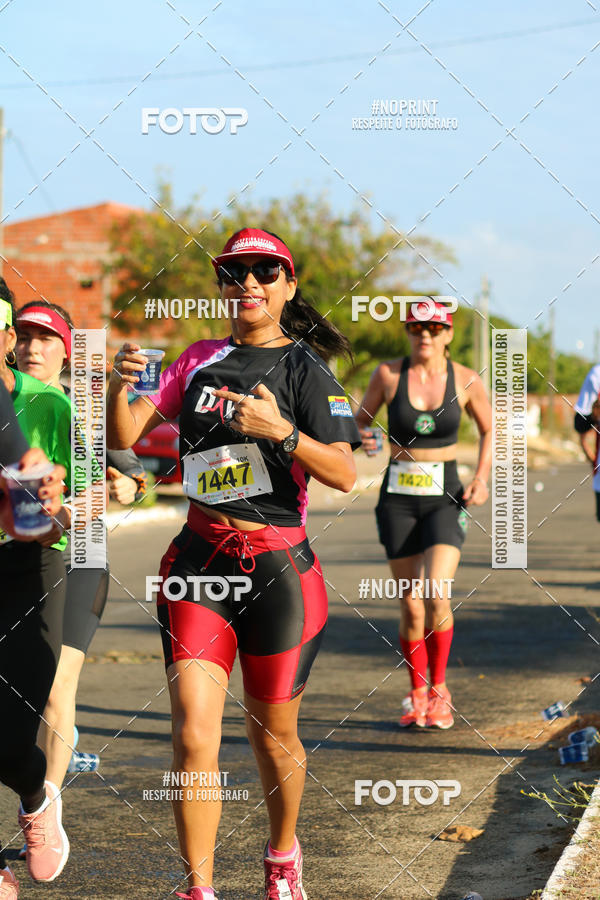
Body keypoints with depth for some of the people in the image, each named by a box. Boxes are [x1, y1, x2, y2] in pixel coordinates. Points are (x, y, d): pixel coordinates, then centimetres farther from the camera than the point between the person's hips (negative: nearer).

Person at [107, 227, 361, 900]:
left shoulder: (305, 368, -3)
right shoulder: (199, 361, 10)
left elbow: (344, 474, -12)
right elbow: (124, 438, 4)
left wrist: (280, 430, -26)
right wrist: (118, 387, -15)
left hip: (277, 566, -2)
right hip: (200, 563, 2)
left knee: (273, 734, 12)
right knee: (194, 736, -11)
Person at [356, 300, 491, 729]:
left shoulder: (466, 381, -3)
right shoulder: (388, 375, -3)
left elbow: (489, 429, 13)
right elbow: (360, 421, 11)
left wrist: (482, 478, 0)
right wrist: (363, 438, -13)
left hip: (445, 498, -1)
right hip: (398, 497, 1)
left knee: (437, 595, -17)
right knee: (411, 605, 2)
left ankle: (439, 689, 1)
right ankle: (417, 694, 20)